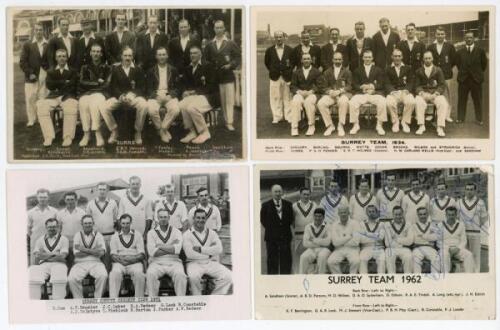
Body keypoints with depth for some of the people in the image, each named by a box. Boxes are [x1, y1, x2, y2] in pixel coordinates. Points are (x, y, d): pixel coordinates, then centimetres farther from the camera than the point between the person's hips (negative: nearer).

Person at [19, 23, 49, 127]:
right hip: (32, 76, 0)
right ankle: (31, 120, 4)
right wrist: (29, 73, -9)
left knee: (44, 98, -1)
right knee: (30, 98, -3)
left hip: (45, 76, 0)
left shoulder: (49, 45, 6)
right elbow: (22, 62, 1)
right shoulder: (27, 45, 5)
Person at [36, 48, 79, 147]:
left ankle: (68, 137, -27)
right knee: (40, 106, -27)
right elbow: (49, 85, 4)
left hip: (68, 96, -3)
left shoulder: (73, 71, 14)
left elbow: (72, 86, -1)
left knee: (71, 107, -38)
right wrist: (64, 82, -2)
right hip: (53, 96, 3)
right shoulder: (51, 71, 21)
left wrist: (57, 85, -3)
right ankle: (48, 137, -23)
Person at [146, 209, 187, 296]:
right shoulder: (152, 233, 11)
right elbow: (152, 252, -5)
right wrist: (171, 248, -5)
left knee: (180, 275, -31)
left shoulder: (176, 232, 11)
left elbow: (177, 249, -7)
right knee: (150, 274, -31)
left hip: (174, 262, 0)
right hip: (157, 262, 0)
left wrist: (160, 246, -3)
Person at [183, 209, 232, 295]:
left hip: (211, 263, 3)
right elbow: (189, 253, -11)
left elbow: (219, 249, -4)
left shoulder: (212, 233, 14)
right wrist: (209, 254, -7)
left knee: (228, 276, -20)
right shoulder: (187, 234, 4)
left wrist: (200, 249, -11)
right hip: (194, 263, -3)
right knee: (193, 276, -36)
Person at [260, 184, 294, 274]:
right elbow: (263, 220, 2)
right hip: (271, 237, -2)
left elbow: (291, 218, 10)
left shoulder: (288, 204, 8)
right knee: (272, 259, 3)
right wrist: (270, 229, -1)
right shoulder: (266, 205, 1)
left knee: (286, 259, 3)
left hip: (285, 236, 2)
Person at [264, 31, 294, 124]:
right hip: (275, 77, 1)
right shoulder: (270, 50, 2)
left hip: (287, 77, -1)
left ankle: (289, 116, 10)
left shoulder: (289, 50, 1)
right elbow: (267, 62, 14)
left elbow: (294, 61, 10)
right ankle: (277, 117, 11)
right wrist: (272, 71, 9)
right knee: (275, 98, 2)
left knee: (287, 98, 3)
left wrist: (290, 70, 4)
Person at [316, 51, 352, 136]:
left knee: (343, 102, -39)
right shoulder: (327, 72, 18)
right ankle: (329, 125, -15)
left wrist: (339, 91, -14)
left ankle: (340, 126, -25)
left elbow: (349, 86, 4)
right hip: (330, 94, 2)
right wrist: (330, 91, -12)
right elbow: (323, 86, 10)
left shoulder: (347, 72, 15)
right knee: (321, 103, -29)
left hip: (343, 94, -2)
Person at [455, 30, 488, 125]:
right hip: (463, 78, 1)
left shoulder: (480, 50, 0)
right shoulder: (460, 52, 4)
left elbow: (484, 63, 6)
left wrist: (479, 73, 7)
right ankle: (460, 118, 12)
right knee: (462, 99, 5)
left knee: (478, 100, 4)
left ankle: (479, 119, 10)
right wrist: (462, 72, 9)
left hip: (476, 79, -1)